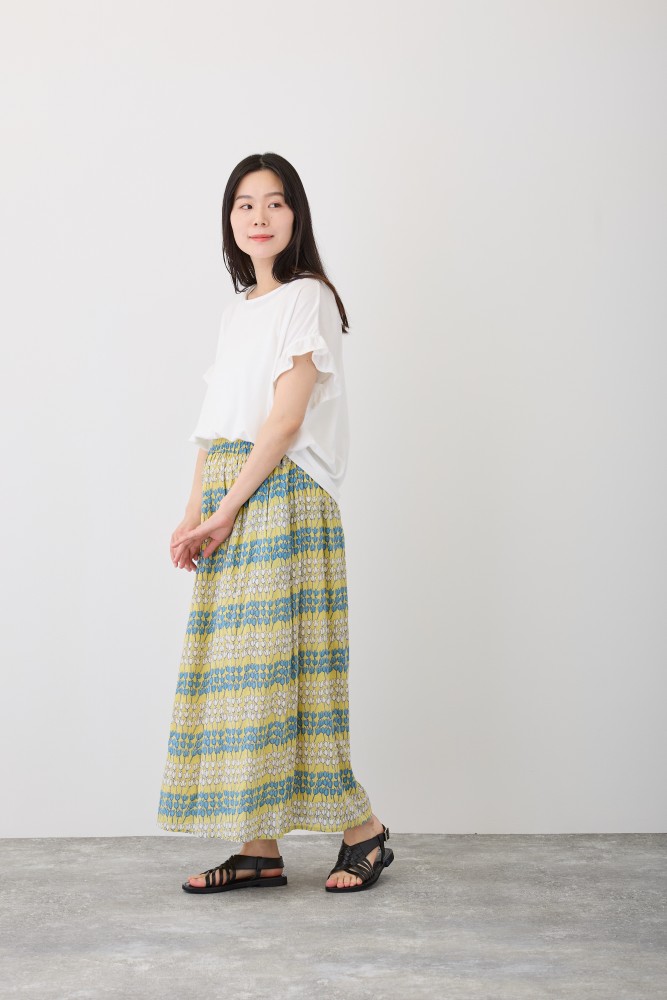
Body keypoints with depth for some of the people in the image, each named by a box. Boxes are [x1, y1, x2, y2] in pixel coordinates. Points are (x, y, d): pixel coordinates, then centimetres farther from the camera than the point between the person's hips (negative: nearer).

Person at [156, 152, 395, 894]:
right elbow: (215, 423, 16)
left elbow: (285, 420, -13)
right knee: (239, 668, 5)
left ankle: (364, 830, 6)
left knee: (280, 662, -8)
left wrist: (225, 512, -14)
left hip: (283, 497, -8)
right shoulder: (237, 311, 19)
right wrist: (193, 517, 6)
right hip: (230, 504, 8)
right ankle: (260, 848, 11)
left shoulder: (307, 299, -4)